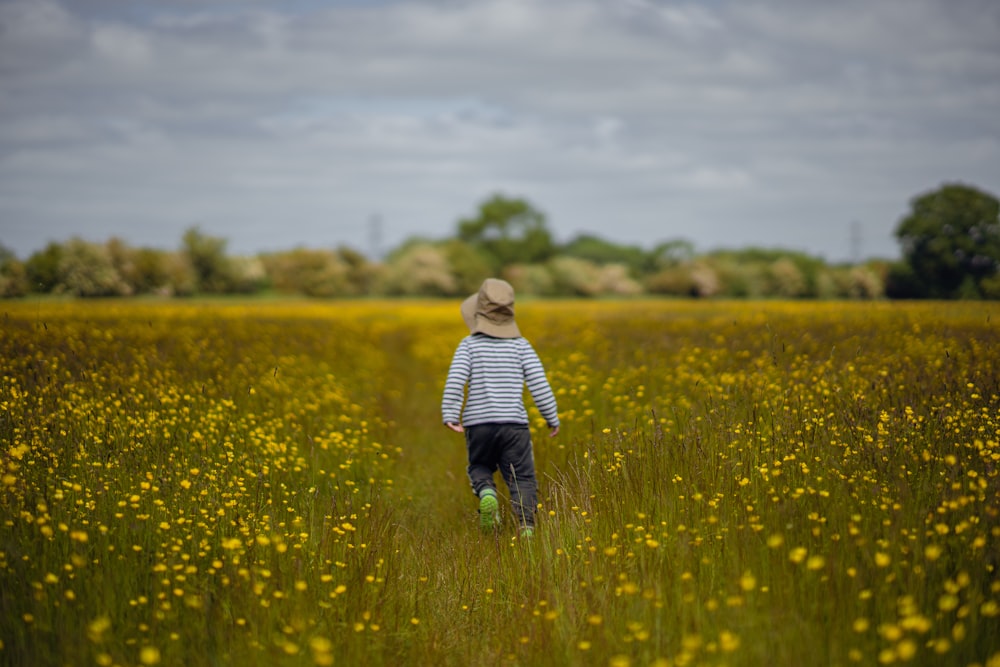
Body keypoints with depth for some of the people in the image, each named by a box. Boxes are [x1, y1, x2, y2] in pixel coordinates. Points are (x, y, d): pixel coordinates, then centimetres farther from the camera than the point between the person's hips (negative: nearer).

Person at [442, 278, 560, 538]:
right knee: (522, 479, 5)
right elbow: (539, 383, -2)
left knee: (479, 468, 23)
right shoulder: (521, 345, 2)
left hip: (478, 422, 0)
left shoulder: (469, 344, 0)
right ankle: (526, 526, -15)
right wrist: (552, 418, 8)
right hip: (514, 423, 0)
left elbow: (455, 379, -13)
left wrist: (449, 414, -13)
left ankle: (486, 493, -9)